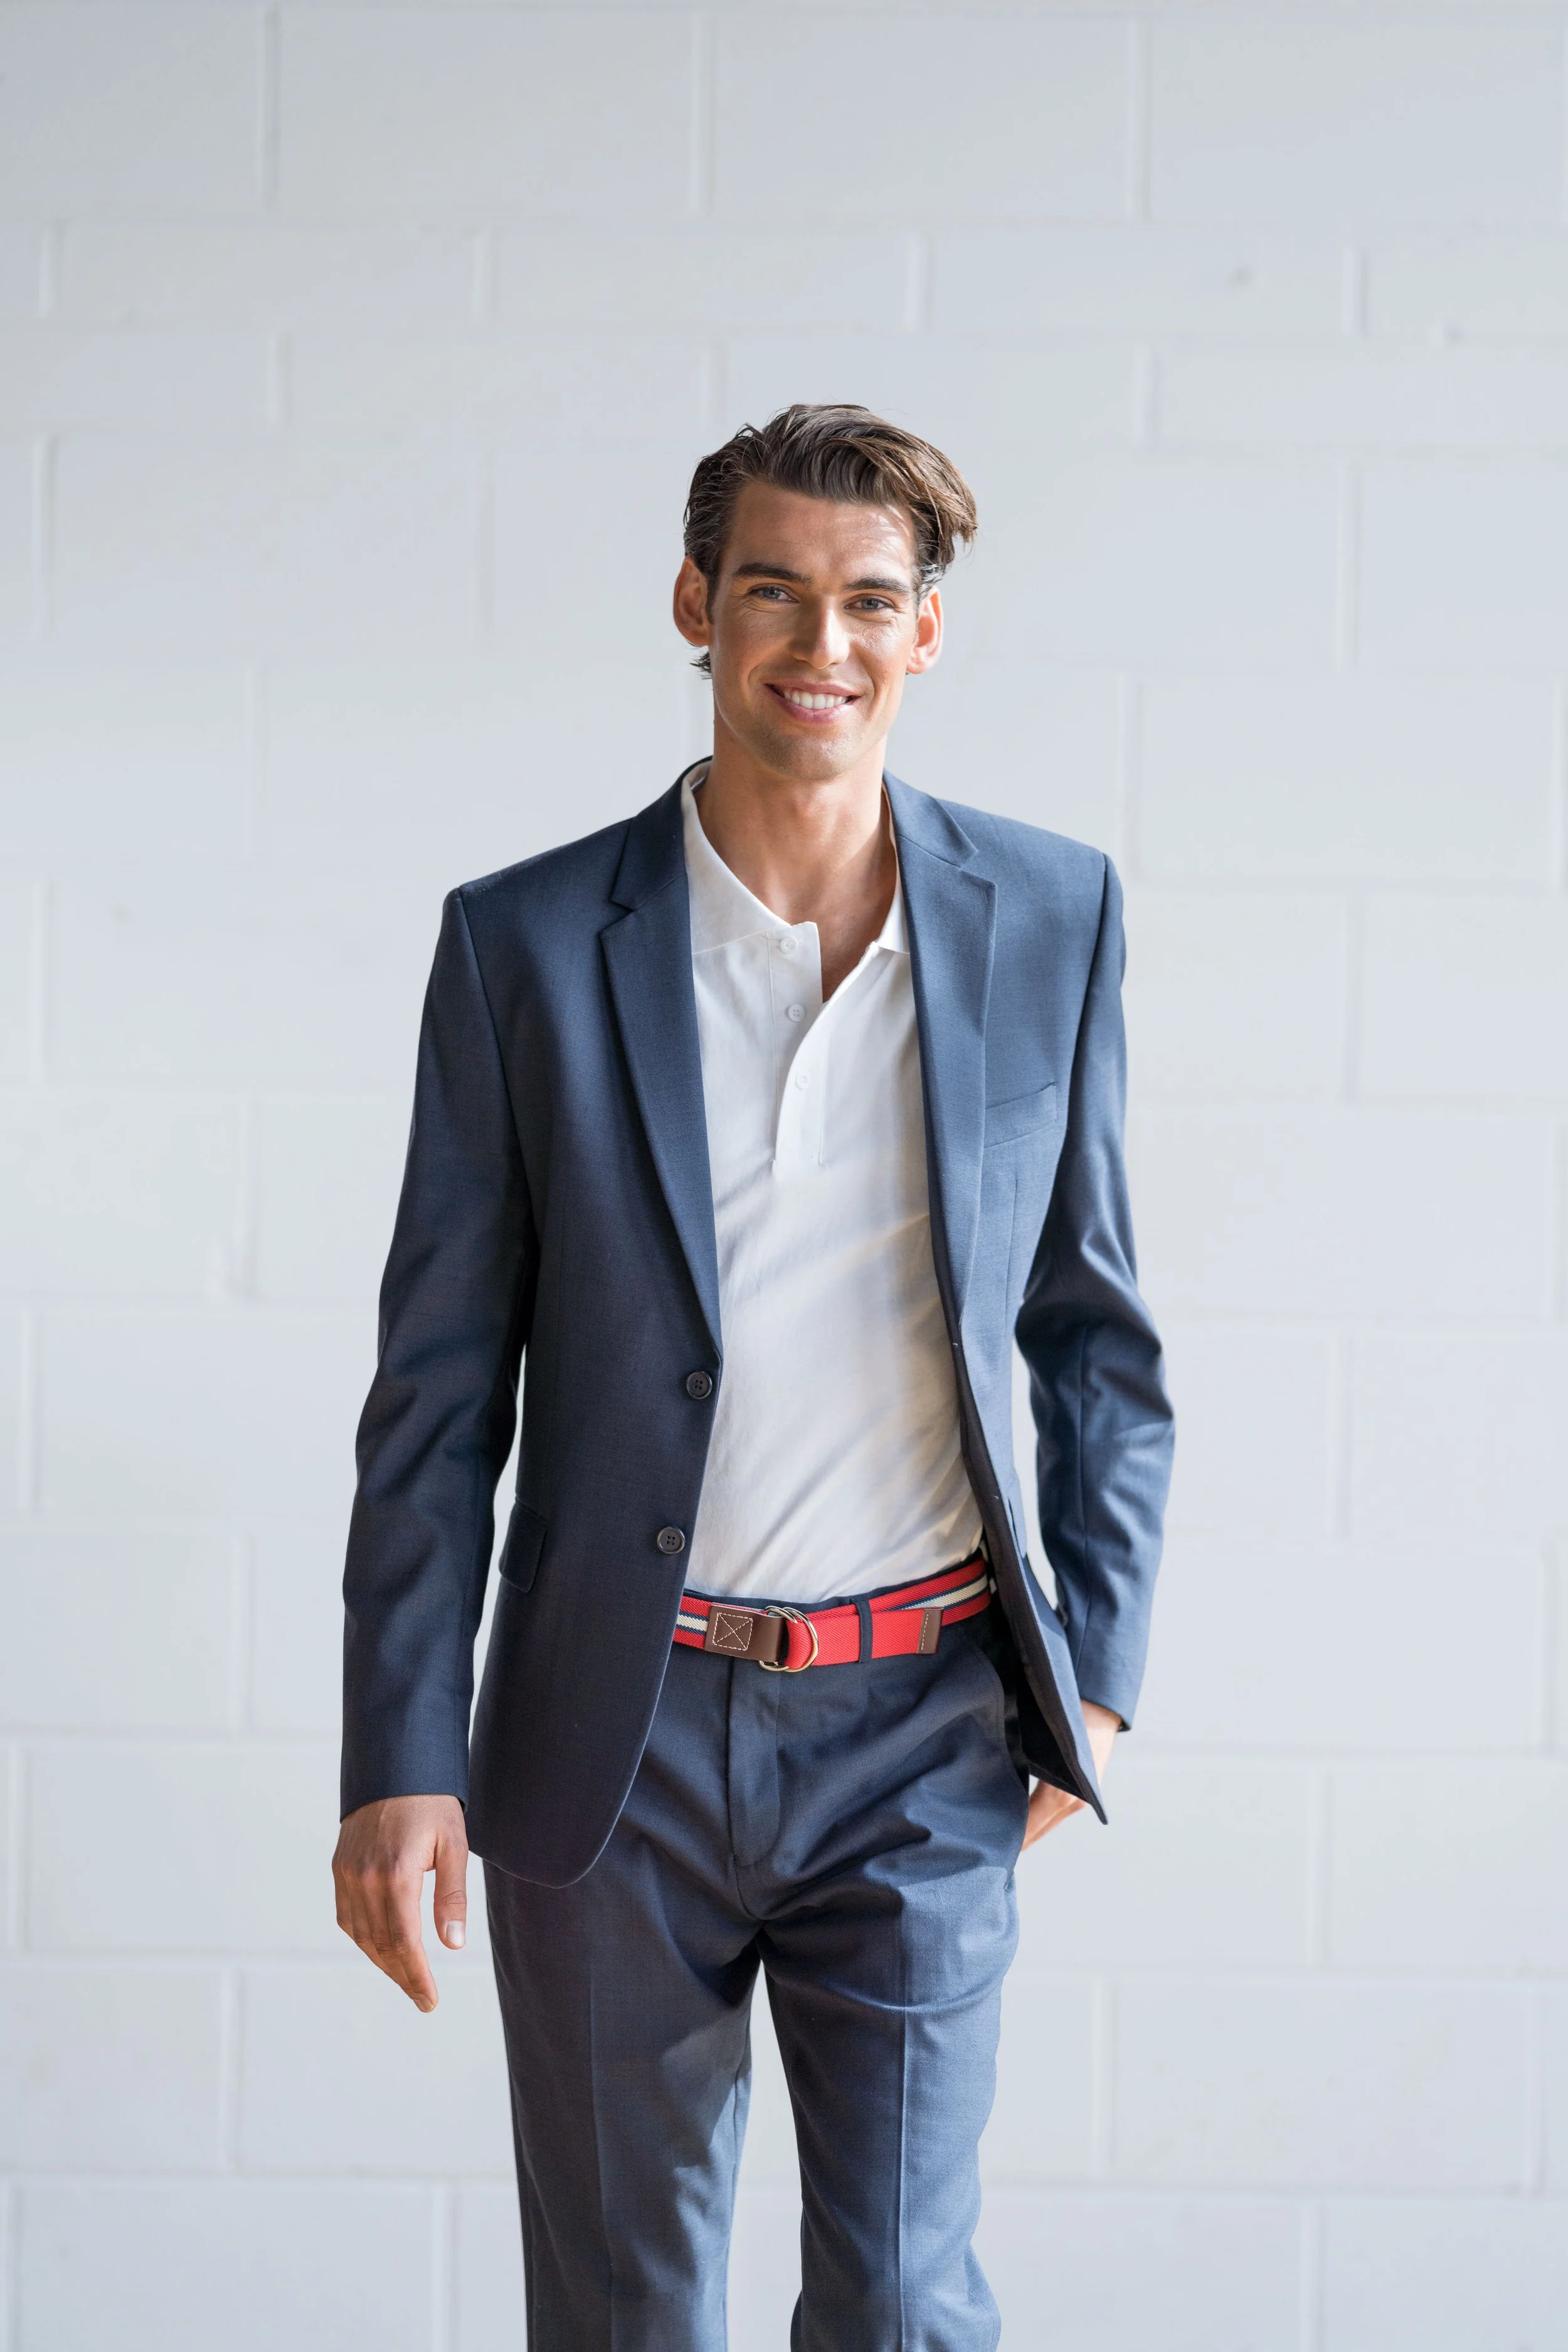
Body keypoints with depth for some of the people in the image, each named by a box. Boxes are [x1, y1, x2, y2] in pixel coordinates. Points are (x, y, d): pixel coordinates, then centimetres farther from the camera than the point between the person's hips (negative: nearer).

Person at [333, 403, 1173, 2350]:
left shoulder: (1052, 920, 2)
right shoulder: (528, 944, -2)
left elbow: (1095, 1319, 11)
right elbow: (438, 1390, 0)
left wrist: (1100, 1660, 6)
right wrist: (400, 1758, -4)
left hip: (921, 1742, 0)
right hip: (614, 1736, 0)